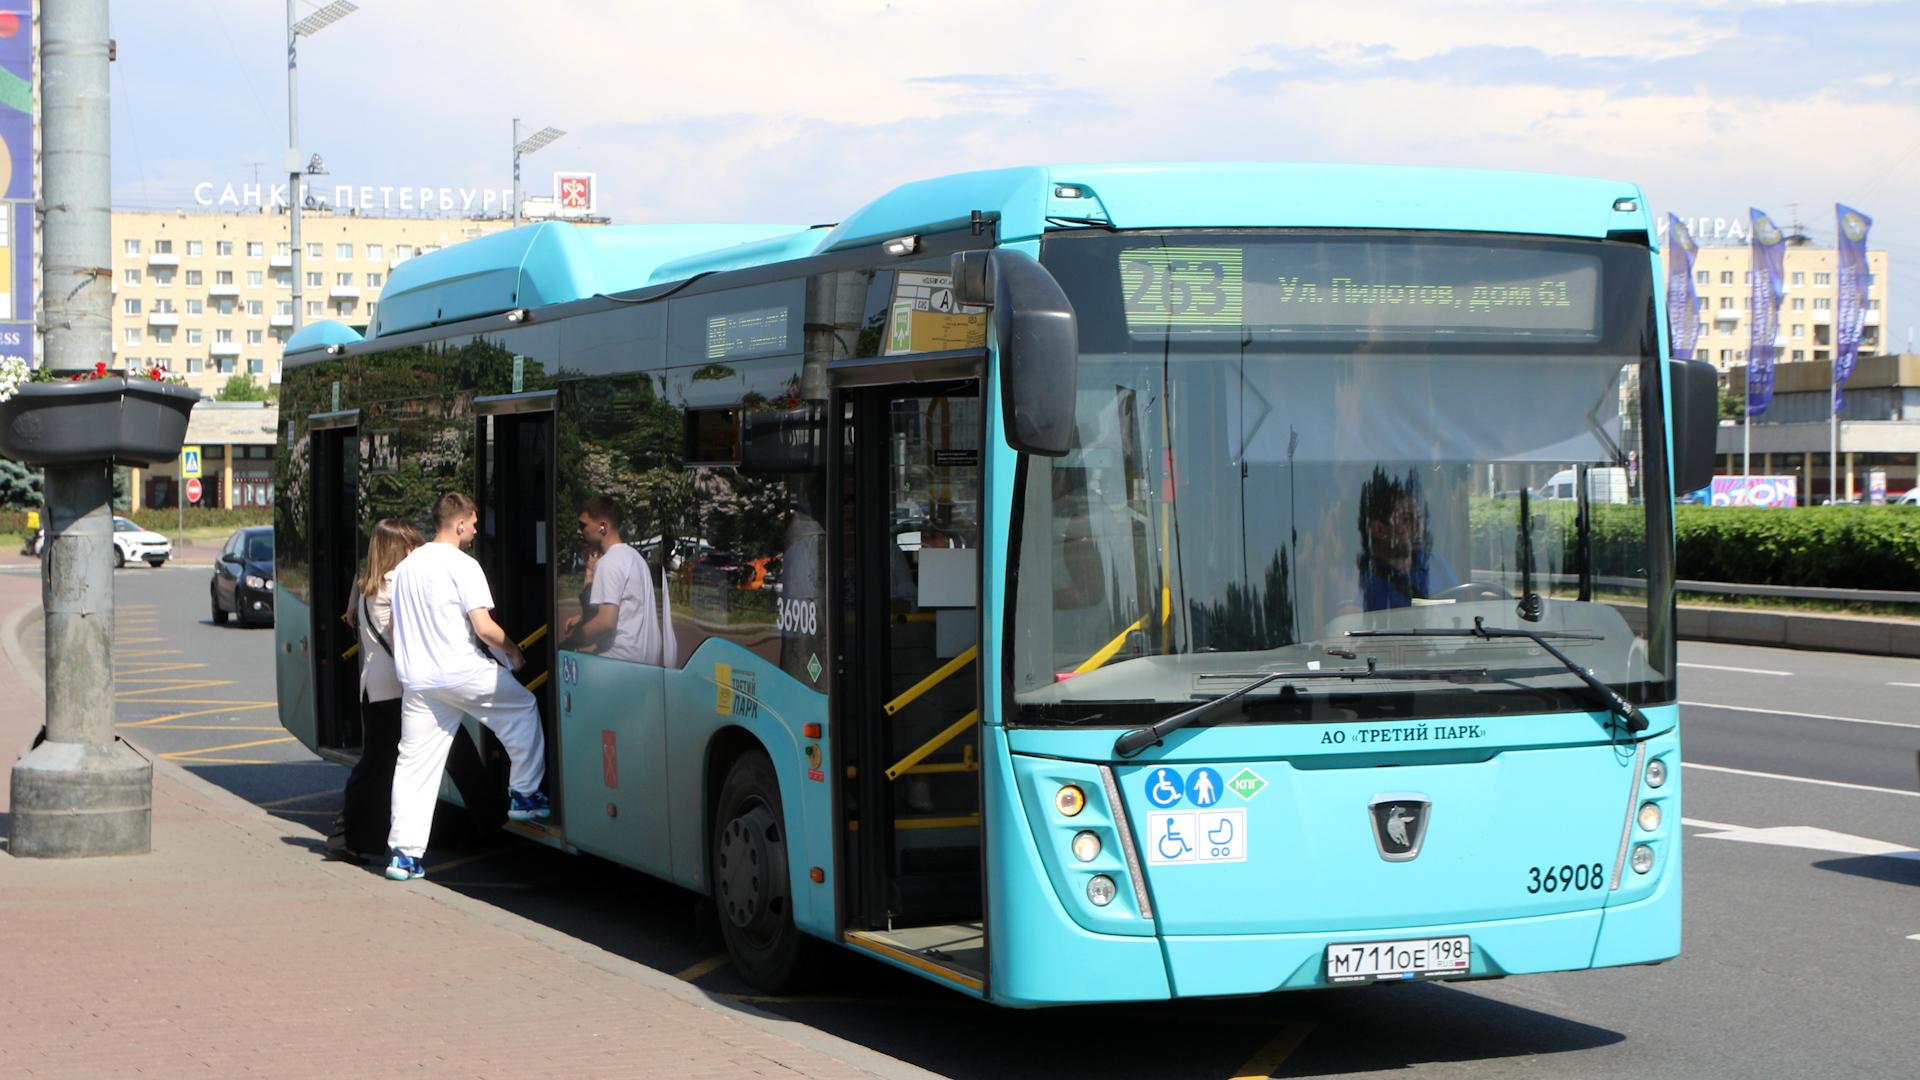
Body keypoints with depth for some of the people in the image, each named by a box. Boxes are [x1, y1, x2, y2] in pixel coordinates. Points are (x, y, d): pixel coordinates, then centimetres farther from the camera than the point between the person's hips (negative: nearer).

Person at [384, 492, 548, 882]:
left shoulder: (405, 566, 14)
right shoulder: (462, 565, -9)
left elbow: (396, 632, 19)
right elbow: (484, 628, -15)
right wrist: (512, 650, 3)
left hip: (416, 679, 6)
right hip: (462, 672, -6)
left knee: (413, 764, 6)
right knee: (524, 707, 17)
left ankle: (404, 851, 0)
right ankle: (524, 795, 19)